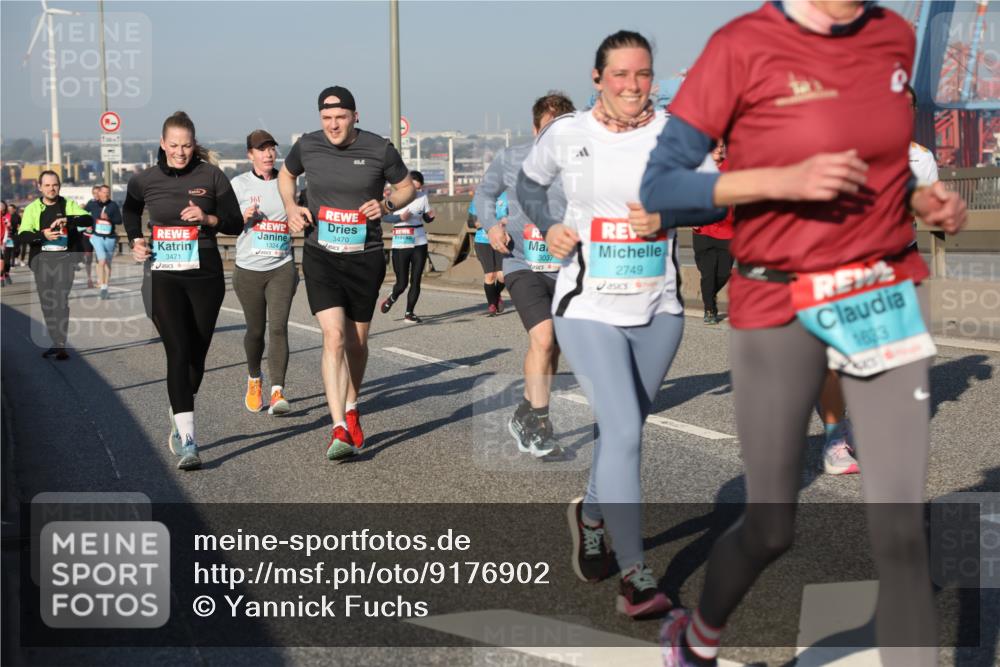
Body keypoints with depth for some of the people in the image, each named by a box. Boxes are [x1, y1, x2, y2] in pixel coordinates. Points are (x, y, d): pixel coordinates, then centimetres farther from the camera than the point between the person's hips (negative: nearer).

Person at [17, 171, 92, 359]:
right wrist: (42, 234, -22)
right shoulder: (32, 208, 7)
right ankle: (55, 342, 18)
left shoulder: (69, 205, 6)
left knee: (61, 301, -12)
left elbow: (87, 219, -10)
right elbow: (22, 236, -3)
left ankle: (61, 346, -12)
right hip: (41, 260, 2)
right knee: (47, 303, 7)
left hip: (65, 258, -2)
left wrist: (68, 219, -27)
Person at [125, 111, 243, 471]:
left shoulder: (211, 176, -1)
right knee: (178, 353, -14)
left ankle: (178, 420, 34)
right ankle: (187, 440, -17)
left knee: (197, 355, 8)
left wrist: (208, 218, -16)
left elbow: (236, 223, 2)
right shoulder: (145, 180, 3)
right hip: (163, 277, -1)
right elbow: (130, 210, 24)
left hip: (204, 275, 1)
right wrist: (135, 240, 8)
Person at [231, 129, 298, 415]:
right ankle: (254, 378, 36)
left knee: (278, 327, -13)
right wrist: (244, 217, -12)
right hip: (249, 269, 0)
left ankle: (277, 392, -16)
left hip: (282, 268, 0)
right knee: (255, 329, 9)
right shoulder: (239, 184, 2)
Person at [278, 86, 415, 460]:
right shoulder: (307, 146, -1)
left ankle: (351, 408, 38)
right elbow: (286, 175, 19)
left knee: (356, 342, 12)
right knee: (333, 337, -16)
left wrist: (387, 205, -12)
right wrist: (291, 208, 1)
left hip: (365, 258, 0)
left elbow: (407, 187, 8)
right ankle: (339, 429, -17)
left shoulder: (379, 149, -6)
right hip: (321, 257, 0)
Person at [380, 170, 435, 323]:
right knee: (402, 283, -1)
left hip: (419, 243, 3)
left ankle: (409, 313, 12)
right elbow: (385, 217, -10)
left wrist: (431, 216, -9)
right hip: (400, 245, -3)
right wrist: (400, 218, -24)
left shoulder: (423, 196, 5)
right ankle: (392, 299, 32)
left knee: (416, 281, 1)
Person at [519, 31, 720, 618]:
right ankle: (636, 576, -7)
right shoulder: (566, 134, -1)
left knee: (626, 429, 14)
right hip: (590, 309, -3)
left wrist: (667, 213, -22)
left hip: (659, 310, 3)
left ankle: (591, 515, 43)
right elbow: (530, 182, 18)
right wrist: (548, 226, 1)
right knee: (624, 431, -14)